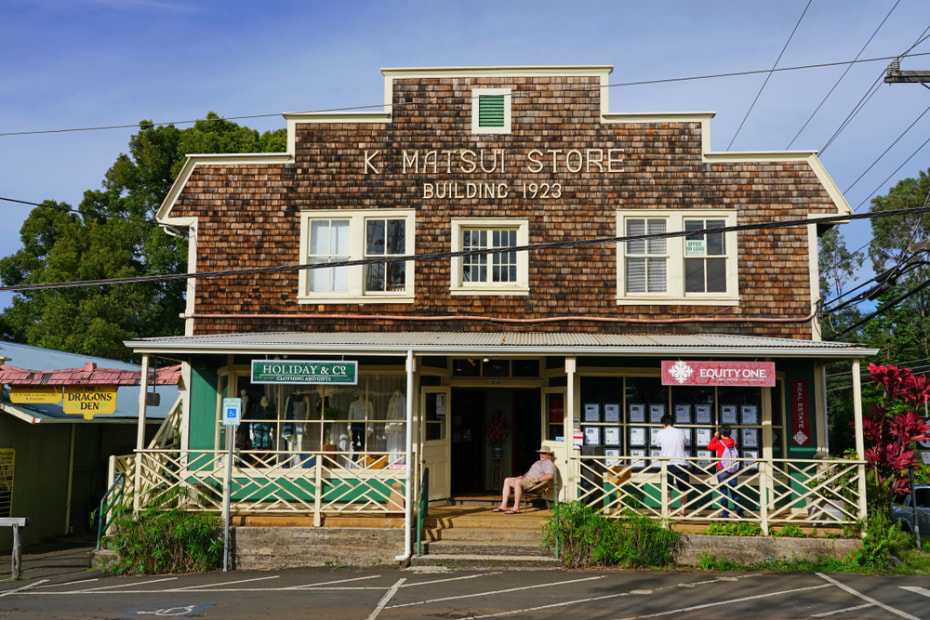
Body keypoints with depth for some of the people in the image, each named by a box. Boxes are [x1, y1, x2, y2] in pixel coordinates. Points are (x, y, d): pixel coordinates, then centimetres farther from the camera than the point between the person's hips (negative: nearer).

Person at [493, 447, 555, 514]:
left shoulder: (549, 464, -1)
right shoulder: (538, 462, 29)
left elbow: (550, 475, -19)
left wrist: (537, 479, -22)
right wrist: (523, 476, 14)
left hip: (533, 483, -10)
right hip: (525, 480, 10)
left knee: (518, 482, -36)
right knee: (507, 480, -1)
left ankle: (516, 508, -34)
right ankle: (503, 505, -10)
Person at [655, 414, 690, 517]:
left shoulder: (660, 434, 0)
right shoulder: (680, 432, 3)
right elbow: (686, 443, 17)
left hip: (667, 464, -1)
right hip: (681, 464, 1)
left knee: (667, 490, 4)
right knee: (683, 490, 10)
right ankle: (682, 512, 12)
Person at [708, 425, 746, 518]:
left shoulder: (719, 443, -10)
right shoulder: (734, 442, 0)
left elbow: (709, 447, 6)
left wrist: (715, 437, 12)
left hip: (722, 470, -3)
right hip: (733, 471, 4)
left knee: (723, 492, 2)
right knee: (734, 491, 11)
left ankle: (725, 514, 2)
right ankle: (740, 512, 11)